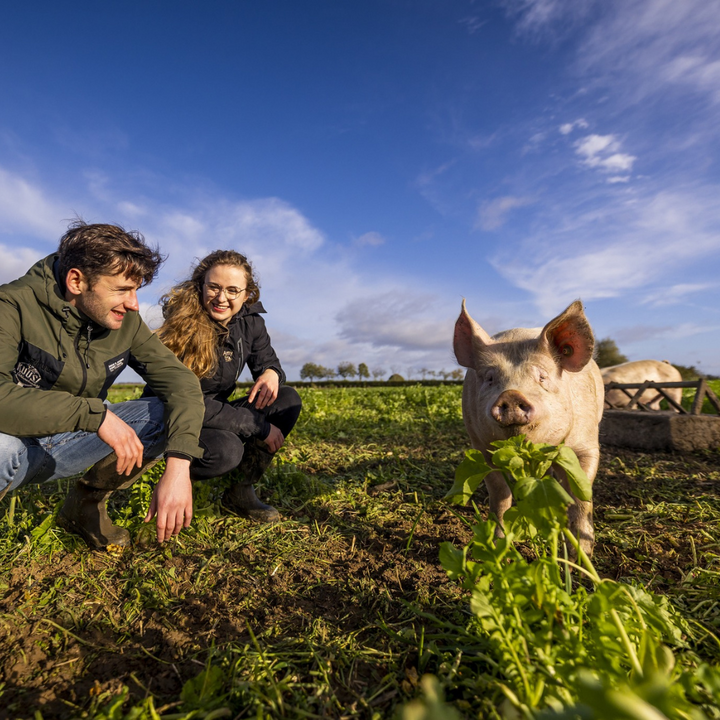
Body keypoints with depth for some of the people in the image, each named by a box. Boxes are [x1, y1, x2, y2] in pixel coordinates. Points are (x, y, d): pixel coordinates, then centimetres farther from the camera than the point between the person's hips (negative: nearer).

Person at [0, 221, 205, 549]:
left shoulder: (126, 321, -8)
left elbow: (179, 379, -16)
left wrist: (178, 465, -28)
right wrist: (96, 414, -36)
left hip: (63, 447, 5)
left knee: (169, 413, -14)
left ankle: (85, 504, 4)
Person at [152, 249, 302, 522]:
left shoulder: (250, 322, -4)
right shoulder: (183, 325, -21)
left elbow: (267, 362, 7)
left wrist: (272, 373, -21)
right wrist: (260, 427, -25)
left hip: (218, 417, 6)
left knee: (288, 399, -11)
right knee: (226, 449, -36)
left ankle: (241, 491, -6)